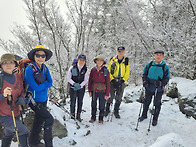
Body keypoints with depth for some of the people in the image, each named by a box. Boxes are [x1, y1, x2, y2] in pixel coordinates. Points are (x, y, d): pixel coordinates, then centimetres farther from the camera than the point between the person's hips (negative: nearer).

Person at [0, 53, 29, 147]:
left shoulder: (17, 77, -1)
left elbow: (21, 91, 10)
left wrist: (22, 98, -10)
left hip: (15, 113, 6)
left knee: (9, 134, 26)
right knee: (24, 131, -15)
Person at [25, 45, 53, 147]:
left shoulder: (45, 68, 0)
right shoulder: (29, 69, -19)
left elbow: (50, 83, -1)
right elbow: (35, 87, -23)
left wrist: (40, 85, -16)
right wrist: (45, 83, -10)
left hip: (44, 99, 7)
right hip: (34, 101, -7)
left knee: (39, 120, 19)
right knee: (49, 119, -10)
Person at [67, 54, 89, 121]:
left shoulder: (86, 69, -4)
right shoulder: (72, 68, -8)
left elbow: (85, 80, -2)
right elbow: (68, 78, -5)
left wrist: (80, 85, -17)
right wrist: (74, 84, -19)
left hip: (81, 88, 1)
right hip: (72, 88, -1)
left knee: (80, 102, 9)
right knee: (73, 101, 3)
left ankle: (78, 115, 23)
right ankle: (72, 114, 23)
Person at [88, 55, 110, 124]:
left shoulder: (105, 71, -8)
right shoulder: (93, 70, -1)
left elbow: (108, 83, -5)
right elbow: (90, 81, 7)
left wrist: (107, 94, -5)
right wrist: (90, 90, 5)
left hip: (102, 91, -2)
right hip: (94, 90, 2)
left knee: (102, 106, 9)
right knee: (93, 105, 13)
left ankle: (101, 118, 29)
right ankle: (93, 117, 32)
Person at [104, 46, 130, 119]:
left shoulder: (126, 61, 3)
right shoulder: (113, 60, -2)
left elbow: (127, 73, 4)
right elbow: (109, 71, -1)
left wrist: (122, 80, -8)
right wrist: (112, 80, -10)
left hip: (121, 82, 2)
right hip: (113, 81, -1)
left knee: (119, 98, 7)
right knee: (111, 96, -2)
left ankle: (116, 111, 23)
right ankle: (107, 109, 19)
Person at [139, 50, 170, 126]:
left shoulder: (165, 67, -8)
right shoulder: (149, 65, -2)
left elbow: (166, 78, -5)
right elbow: (144, 74, 7)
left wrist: (161, 83, -23)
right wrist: (145, 81, -10)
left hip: (158, 89, -2)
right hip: (149, 88, 2)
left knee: (157, 104, 11)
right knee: (146, 102, 18)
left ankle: (155, 119, 30)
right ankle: (144, 115, 39)